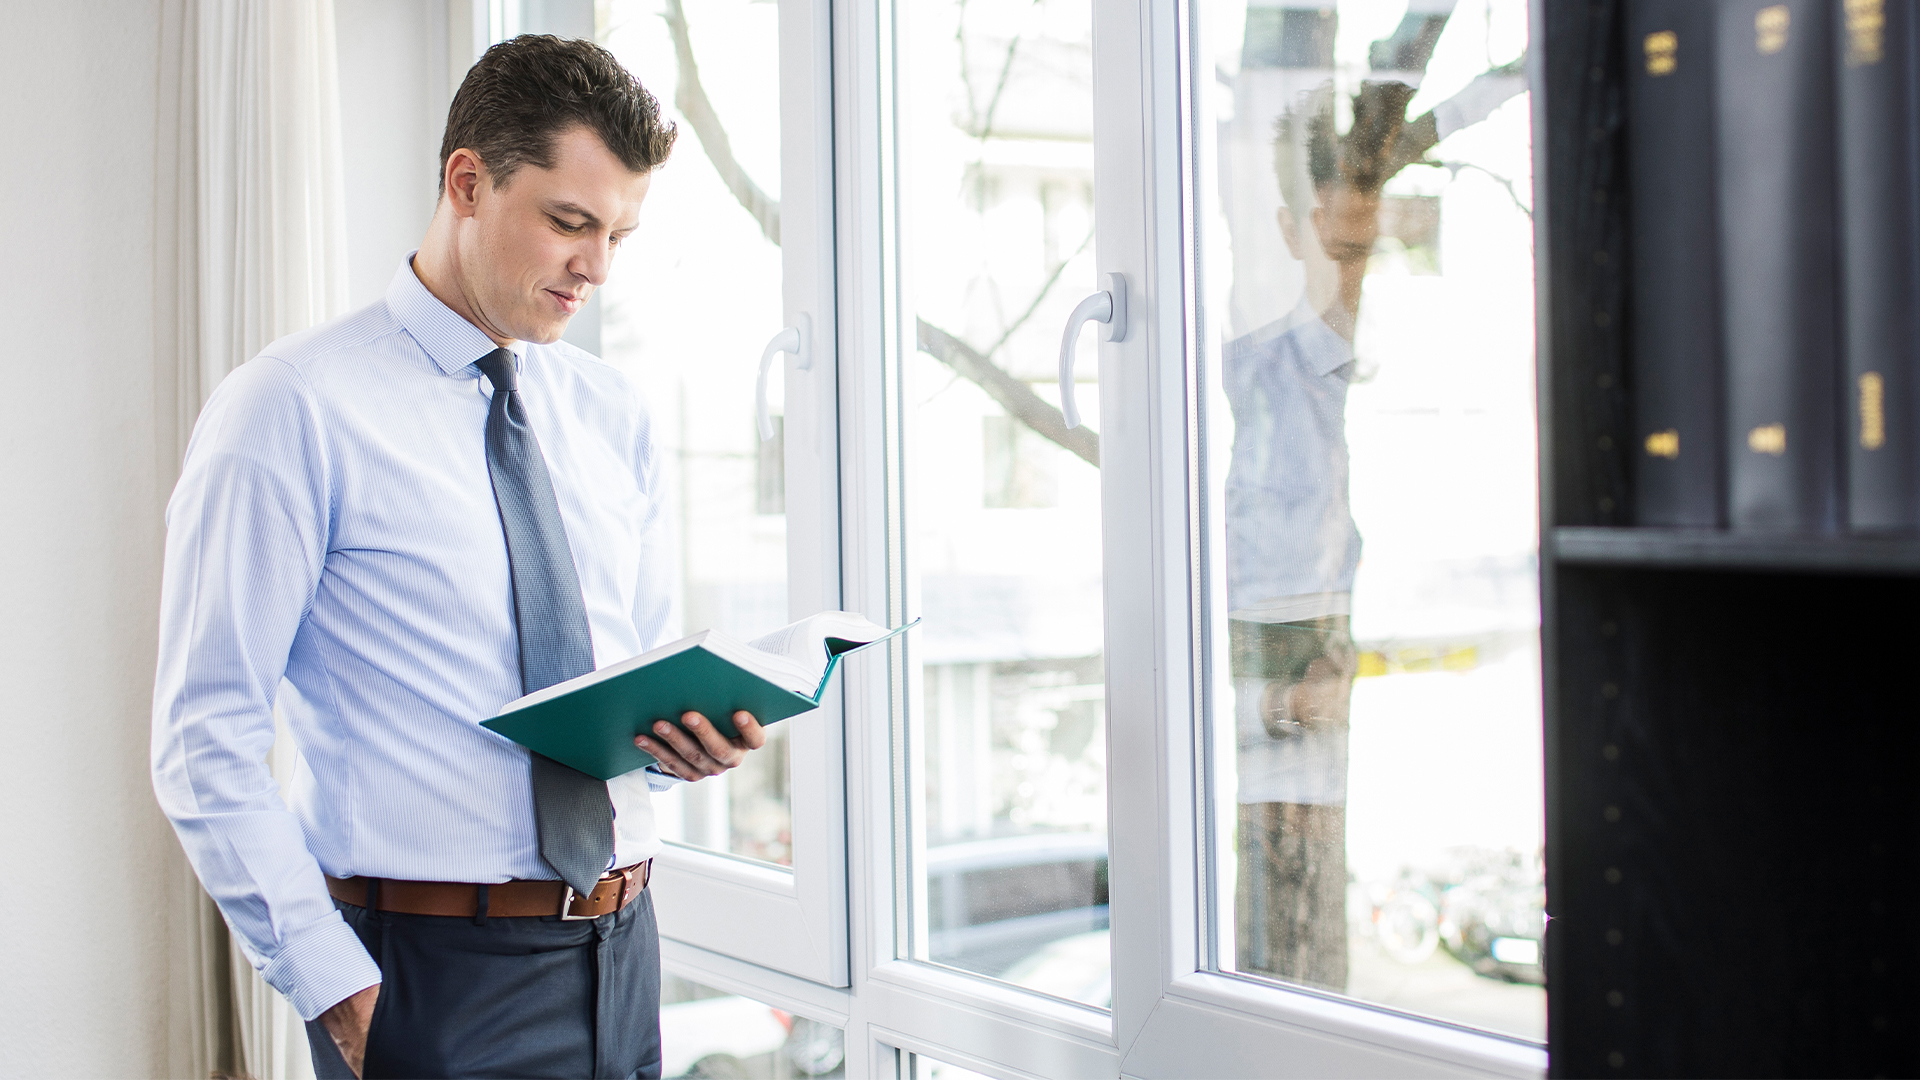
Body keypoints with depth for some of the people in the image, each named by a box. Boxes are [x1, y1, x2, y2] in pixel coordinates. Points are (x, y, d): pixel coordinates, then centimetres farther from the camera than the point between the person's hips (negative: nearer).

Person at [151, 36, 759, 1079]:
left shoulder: (615, 417, 9)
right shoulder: (293, 408, -9)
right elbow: (205, 739, -12)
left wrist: (685, 734, -6)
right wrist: (331, 984, -17)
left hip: (620, 949, 6)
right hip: (434, 970, -5)